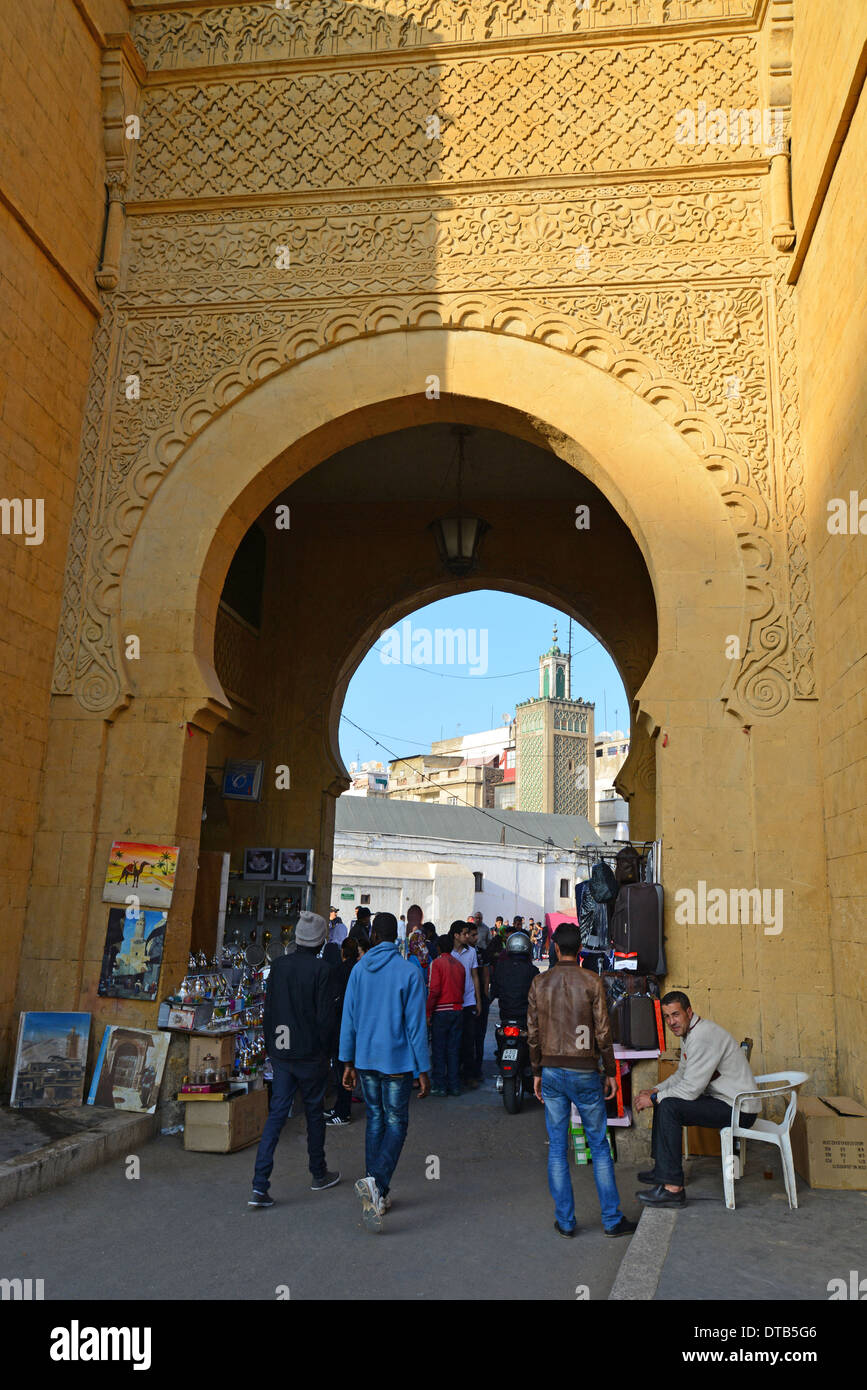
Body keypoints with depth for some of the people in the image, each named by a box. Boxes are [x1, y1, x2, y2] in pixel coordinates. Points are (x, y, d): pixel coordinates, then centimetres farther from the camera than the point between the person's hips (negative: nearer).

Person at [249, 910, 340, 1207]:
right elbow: (325, 1016, -13)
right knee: (314, 1112, 13)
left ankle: (259, 1185, -3)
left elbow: (268, 1010, 7)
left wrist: (270, 1047, 15)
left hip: (280, 1052, 4)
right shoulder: (322, 970, -13)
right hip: (311, 1054, -4)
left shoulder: (279, 965, 2)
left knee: (277, 1113, 5)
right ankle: (319, 1175, 29)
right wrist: (325, 1049, 0)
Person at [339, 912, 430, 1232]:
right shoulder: (410, 972, -10)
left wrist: (348, 1062, 12)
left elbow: (349, 1019, 4)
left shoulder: (359, 969, 1)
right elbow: (416, 1025, -10)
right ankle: (377, 1182, -17)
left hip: (365, 1059, 4)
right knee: (396, 1123, 5)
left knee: (375, 1120, 16)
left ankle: (377, 1194, 21)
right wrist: (423, 1070, -4)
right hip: (396, 1061, -4)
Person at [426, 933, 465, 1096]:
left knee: (439, 1050, 3)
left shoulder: (437, 963, -7)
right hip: (458, 1010, 5)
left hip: (441, 1011, -5)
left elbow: (434, 989, -13)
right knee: (454, 1049, 10)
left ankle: (440, 1086, 4)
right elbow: (462, 989, 11)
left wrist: (428, 1012, -9)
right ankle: (454, 1086, 12)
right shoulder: (459, 964, 10)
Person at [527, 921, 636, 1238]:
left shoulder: (539, 983, 0)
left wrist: (537, 1073, 12)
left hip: (551, 1071, 2)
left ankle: (565, 1221, 13)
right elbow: (603, 1032, -7)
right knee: (599, 1147, 9)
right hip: (584, 1071, -2)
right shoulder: (592, 982, -7)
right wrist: (611, 1072, 3)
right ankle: (612, 1220, 14)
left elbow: (533, 1032, 3)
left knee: (557, 1149, 8)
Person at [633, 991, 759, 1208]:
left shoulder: (703, 1036, -23)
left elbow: (691, 1089, -25)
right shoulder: (689, 1032, 10)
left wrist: (654, 1099, -13)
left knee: (669, 1107, -21)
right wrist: (655, 1091, 6)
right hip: (725, 1101, 11)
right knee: (664, 1100, 15)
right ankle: (661, 1168, 22)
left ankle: (673, 1188, -20)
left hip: (738, 1109, -11)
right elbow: (681, 1074, 21)